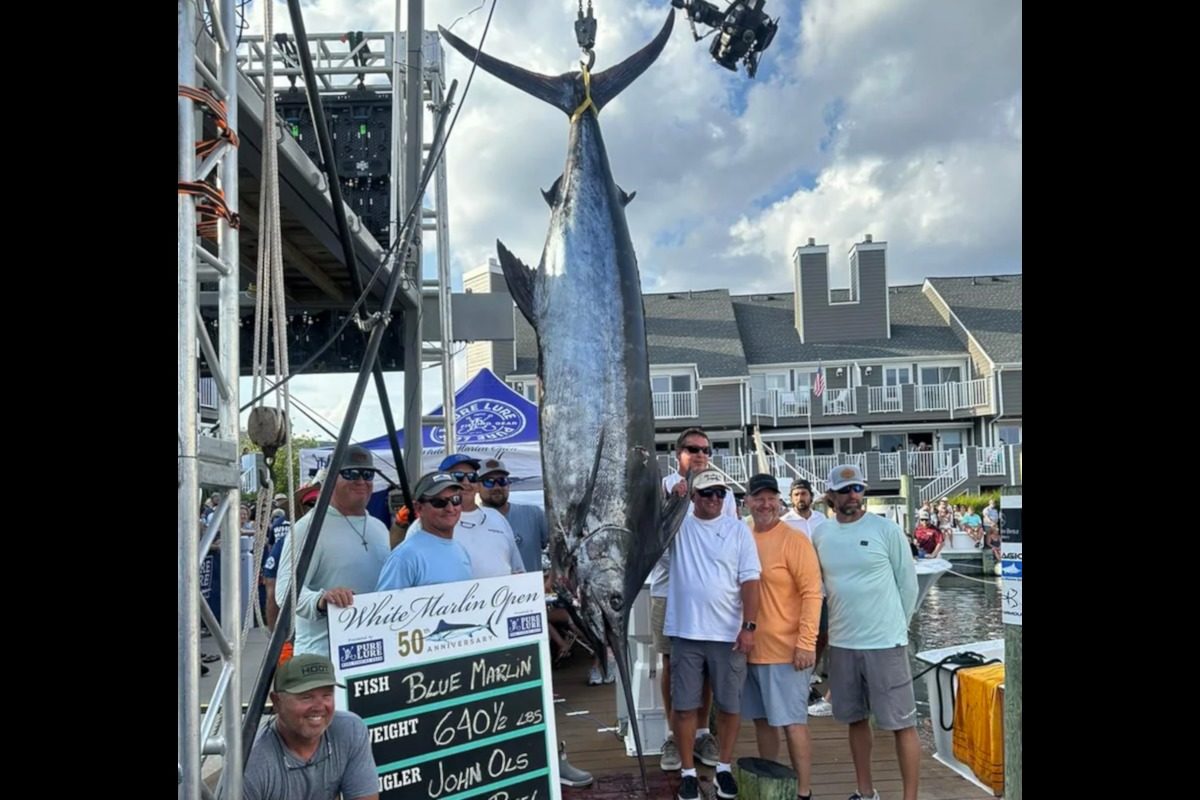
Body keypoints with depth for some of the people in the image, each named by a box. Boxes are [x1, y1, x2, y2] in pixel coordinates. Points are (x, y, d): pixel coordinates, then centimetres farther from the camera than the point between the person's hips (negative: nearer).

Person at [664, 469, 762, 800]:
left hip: (728, 634, 0)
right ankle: (688, 772, 21)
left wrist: (749, 626, -10)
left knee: (729, 705, 10)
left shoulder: (738, 529, 0)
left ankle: (724, 767, 28)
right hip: (685, 633, 0)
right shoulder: (678, 525, 3)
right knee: (684, 707, 6)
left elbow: (750, 580, -3)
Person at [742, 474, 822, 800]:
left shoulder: (794, 540, -11)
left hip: (785, 649, -6)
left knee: (792, 722, 0)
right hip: (751, 649, 6)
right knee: (762, 720, 16)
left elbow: (811, 593, -14)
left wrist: (806, 643, -18)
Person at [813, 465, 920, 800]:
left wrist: (895, 625, 3)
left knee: (902, 723, 1)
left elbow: (908, 583, -1)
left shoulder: (887, 529, -7)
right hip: (841, 644, 4)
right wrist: (841, 621, 9)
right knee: (856, 720, 15)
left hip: (885, 643, -4)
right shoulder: (821, 535, 3)